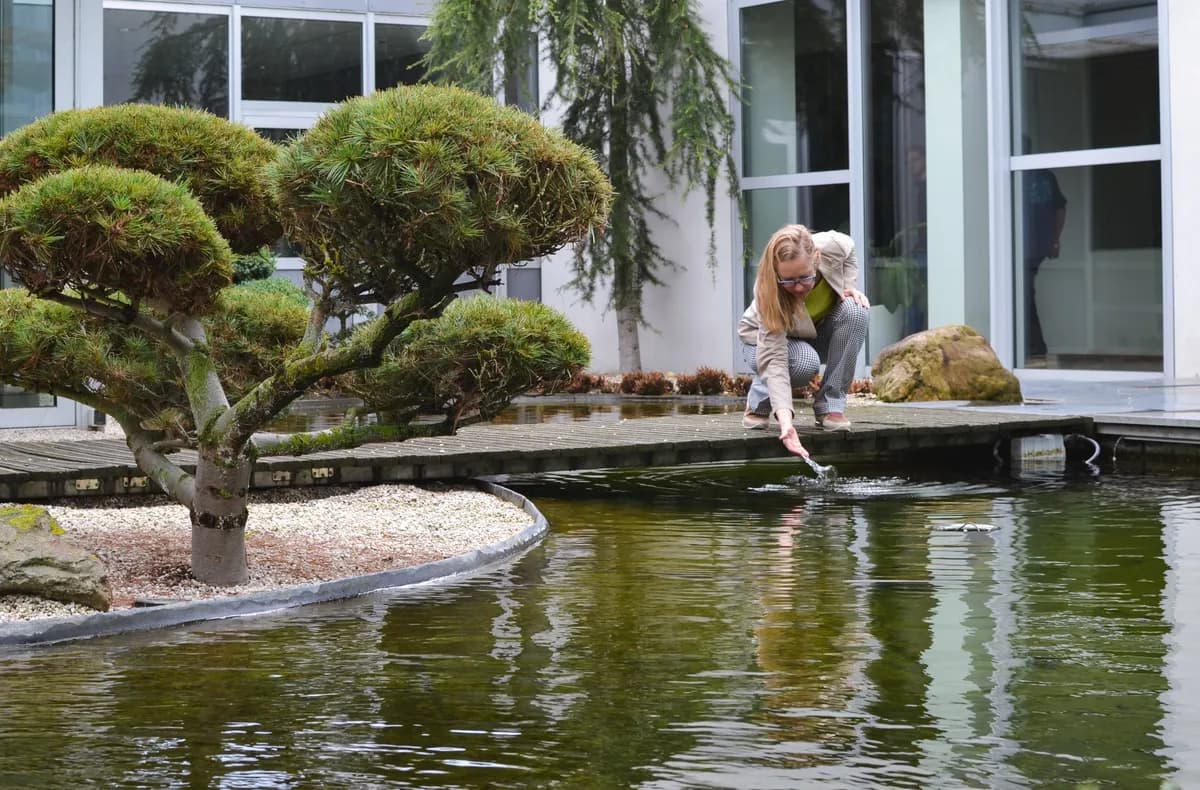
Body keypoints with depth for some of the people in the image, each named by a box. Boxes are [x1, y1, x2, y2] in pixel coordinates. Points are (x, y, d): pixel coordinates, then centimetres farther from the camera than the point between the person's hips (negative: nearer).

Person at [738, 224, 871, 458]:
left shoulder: (832, 246, -30)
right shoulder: (768, 296, -39)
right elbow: (774, 359, -46)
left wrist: (849, 286, -20)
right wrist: (785, 420, -57)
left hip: (819, 333, 4)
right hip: (764, 340, -4)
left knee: (856, 311, -29)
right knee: (805, 361, -39)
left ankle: (830, 405, -17)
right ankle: (758, 402, -7)